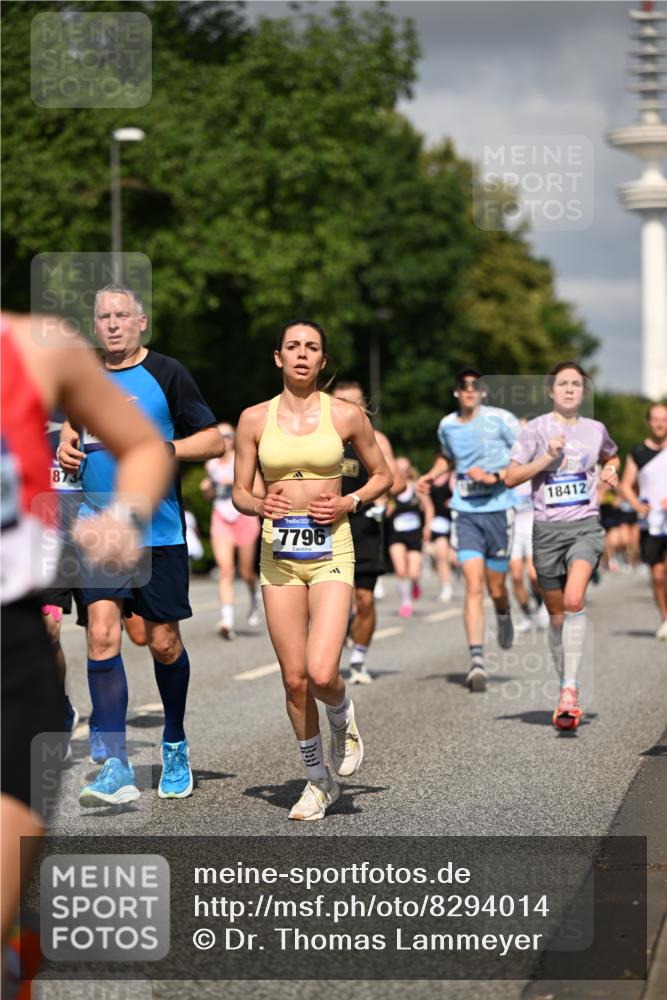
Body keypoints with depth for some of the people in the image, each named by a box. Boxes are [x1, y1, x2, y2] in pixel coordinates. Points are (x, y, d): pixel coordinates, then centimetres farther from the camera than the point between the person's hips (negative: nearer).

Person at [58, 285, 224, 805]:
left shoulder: (167, 374, -3)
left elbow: (214, 440, -3)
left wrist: (163, 448, -19)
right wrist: (68, 443, 5)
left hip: (158, 530, -3)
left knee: (164, 642, 6)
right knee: (101, 636, -11)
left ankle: (175, 747, 29)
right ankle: (115, 766, -11)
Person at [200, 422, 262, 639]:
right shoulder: (211, 464, 8)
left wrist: (237, 482, -22)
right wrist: (206, 488, -1)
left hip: (244, 517, -2)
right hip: (221, 519, 2)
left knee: (246, 572, 8)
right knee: (225, 571, -12)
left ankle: (254, 600, 42)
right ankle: (227, 621, -20)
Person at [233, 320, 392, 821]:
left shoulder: (346, 415, 0)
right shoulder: (255, 418, 4)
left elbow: (383, 475, 12)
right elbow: (240, 493, 10)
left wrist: (350, 502, -6)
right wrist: (259, 505, -12)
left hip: (331, 551, -2)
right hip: (278, 552, 2)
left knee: (322, 674, -17)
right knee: (294, 680, 3)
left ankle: (343, 719, 19)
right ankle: (319, 780, 21)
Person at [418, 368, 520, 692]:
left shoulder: (500, 419, -6)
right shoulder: (447, 425, 9)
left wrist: (495, 477, -15)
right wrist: (432, 475, 12)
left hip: (498, 510, -2)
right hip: (465, 513, 2)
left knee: (495, 588, 8)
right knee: (474, 587, -12)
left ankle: (504, 616, 45)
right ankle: (476, 660, -17)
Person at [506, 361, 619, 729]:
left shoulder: (596, 430, 8)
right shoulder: (536, 429, 0)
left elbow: (611, 456, 31)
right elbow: (511, 477, -4)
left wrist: (611, 470, 9)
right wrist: (547, 457, -14)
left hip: (585, 526, 0)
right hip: (547, 529, 0)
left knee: (574, 600, -24)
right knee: (557, 615, 8)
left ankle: (570, 689, -25)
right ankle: (566, 689, 24)